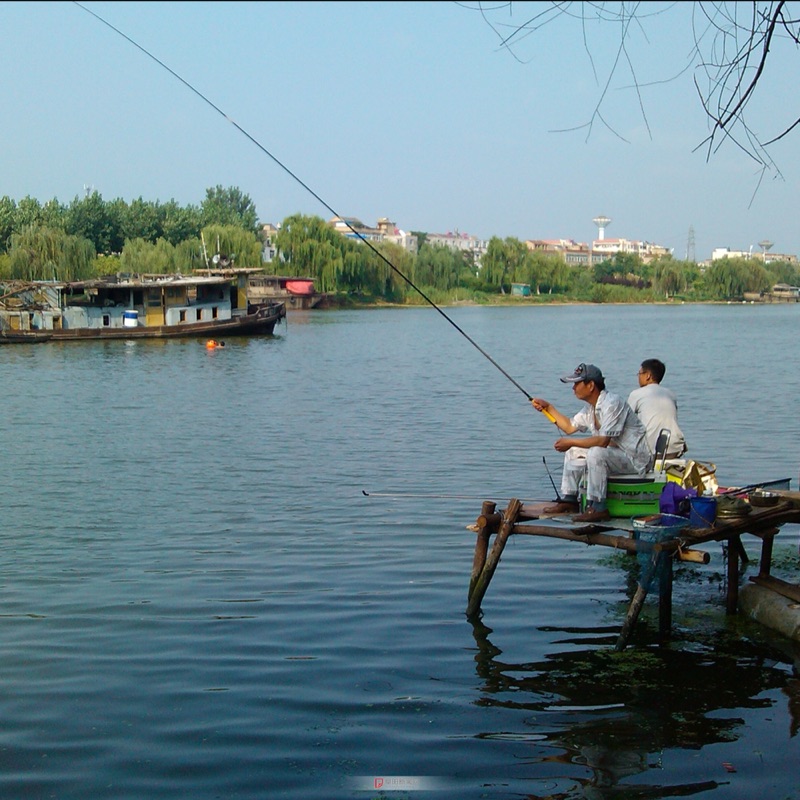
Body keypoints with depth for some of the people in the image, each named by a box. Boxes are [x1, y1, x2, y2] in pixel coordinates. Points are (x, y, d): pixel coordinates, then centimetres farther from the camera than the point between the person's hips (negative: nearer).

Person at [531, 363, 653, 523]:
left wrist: (570, 442, -22)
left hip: (637, 459, -10)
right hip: (614, 454, 10)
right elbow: (569, 427, 21)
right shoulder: (591, 407, 9)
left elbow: (603, 441, -29)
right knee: (574, 451, 11)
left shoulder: (612, 403, -21)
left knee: (596, 453, -33)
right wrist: (547, 407, 14)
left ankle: (597, 508, -27)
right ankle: (569, 500, 12)